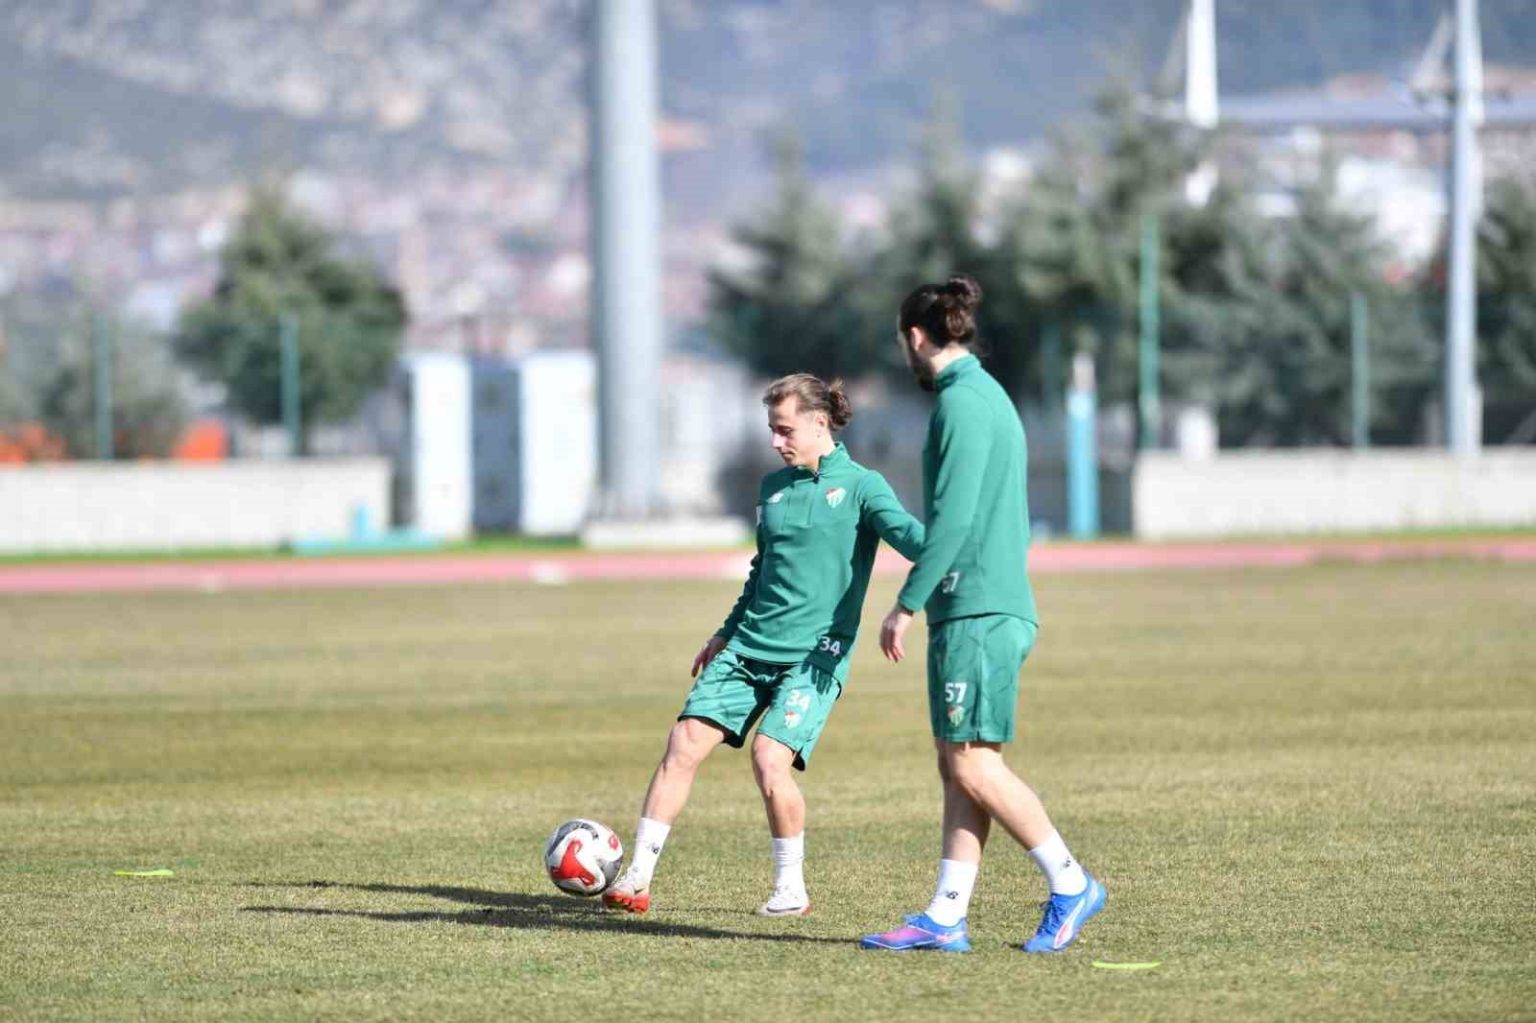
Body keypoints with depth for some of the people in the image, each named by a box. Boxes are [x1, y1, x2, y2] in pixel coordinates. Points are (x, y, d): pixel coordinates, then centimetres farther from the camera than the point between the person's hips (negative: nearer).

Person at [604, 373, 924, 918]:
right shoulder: (773, 487, 15)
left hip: (816, 653, -6)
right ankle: (637, 880, 0)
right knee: (684, 744, -5)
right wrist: (727, 631, 32)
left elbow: (905, 530, -21)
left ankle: (791, 889, -3)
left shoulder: (860, 486, -4)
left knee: (771, 758, -21)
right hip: (749, 647, 6)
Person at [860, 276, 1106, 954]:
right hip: (998, 605, 10)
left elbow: (953, 517, -19)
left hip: (975, 611, -10)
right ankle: (946, 918, 6)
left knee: (972, 765, -8)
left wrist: (907, 604, -15)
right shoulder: (990, 396, 19)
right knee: (960, 767, 7)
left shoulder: (961, 402, -12)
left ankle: (1070, 886, -3)